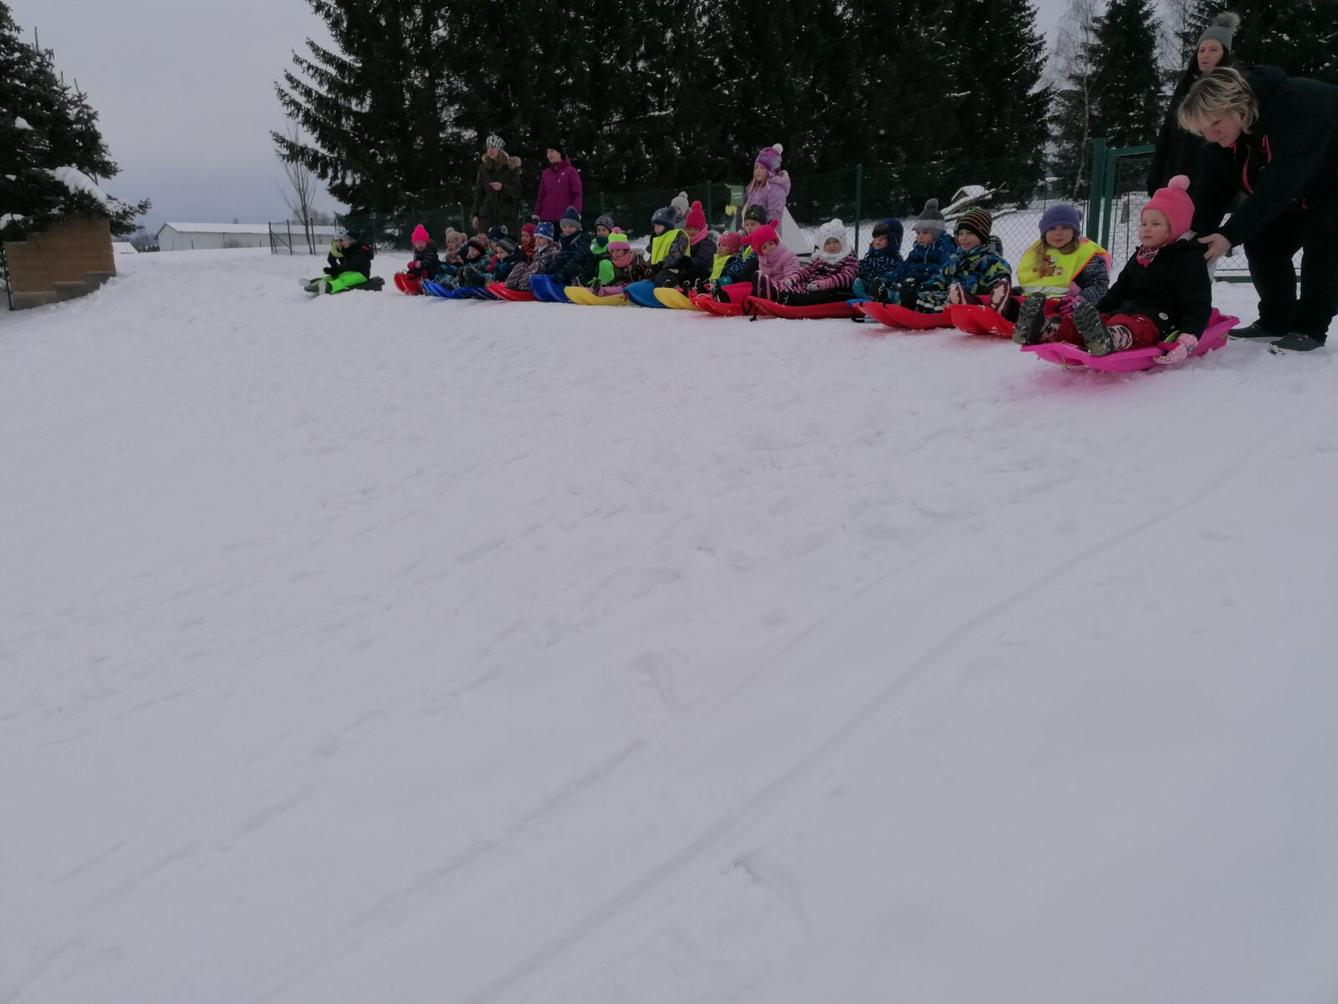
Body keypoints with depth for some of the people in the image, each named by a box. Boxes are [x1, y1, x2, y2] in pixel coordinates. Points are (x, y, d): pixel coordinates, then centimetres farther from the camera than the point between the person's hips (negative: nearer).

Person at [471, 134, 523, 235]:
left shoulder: (511, 167, 3)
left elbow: (517, 192, -2)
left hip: (507, 216, -2)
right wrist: (475, 214, 8)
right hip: (486, 216, 2)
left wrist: (502, 187, -19)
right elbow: (478, 193, 14)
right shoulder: (483, 168, 12)